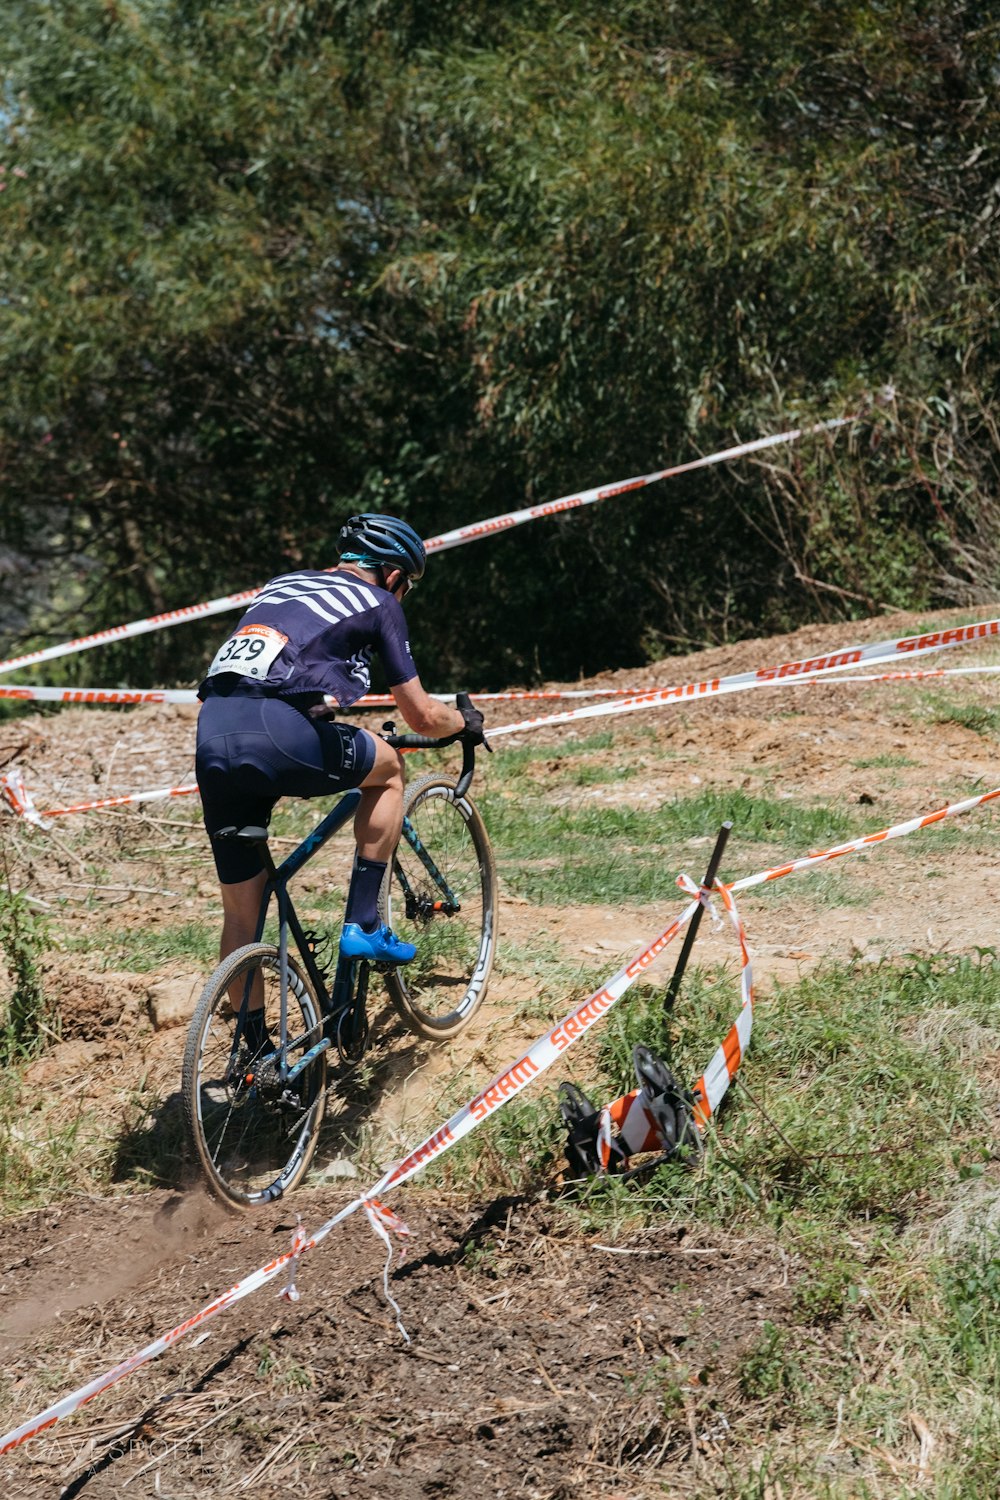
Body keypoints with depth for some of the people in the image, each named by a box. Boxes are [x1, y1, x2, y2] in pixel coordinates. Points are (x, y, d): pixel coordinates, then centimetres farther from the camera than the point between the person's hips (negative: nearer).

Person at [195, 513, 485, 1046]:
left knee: (241, 911, 16)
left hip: (212, 739, 6)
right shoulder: (378, 603, 16)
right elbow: (423, 718, 17)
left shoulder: (280, 584, 32)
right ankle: (363, 925, 18)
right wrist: (464, 720, 38)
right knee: (388, 768, 23)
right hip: (278, 733, -6)